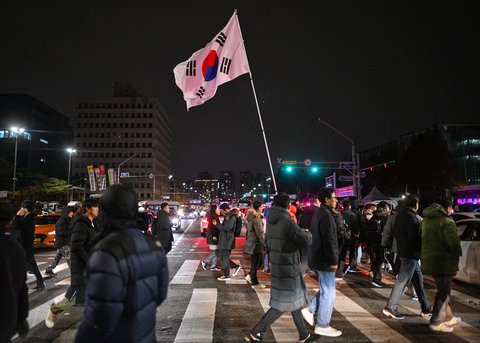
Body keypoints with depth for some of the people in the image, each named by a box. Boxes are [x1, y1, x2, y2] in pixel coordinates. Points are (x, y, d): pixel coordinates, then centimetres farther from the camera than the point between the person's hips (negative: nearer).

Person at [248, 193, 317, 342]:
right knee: (283, 304, 3)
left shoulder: (270, 222, 6)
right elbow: (305, 240, -20)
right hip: (288, 267, -9)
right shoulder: (287, 222, -21)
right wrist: (307, 233, 1)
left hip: (277, 265, 9)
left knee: (294, 300, 19)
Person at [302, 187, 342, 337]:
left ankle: (310, 310, 21)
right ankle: (322, 326, 14)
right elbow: (328, 241, -24)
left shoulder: (319, 212, 12)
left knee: (326, 290, 21)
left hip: (318, 257, 10)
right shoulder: (326, 215, -20)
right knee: (328, 293, 2)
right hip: (324, 259, -10)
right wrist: (333, 261, -20)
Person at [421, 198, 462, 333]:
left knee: (444, 290, 22)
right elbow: (454, 242, -22)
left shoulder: (426, 220, 10)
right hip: (444, 262, -8)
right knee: (443, 292, 4)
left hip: (429, 260, 8)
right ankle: (436, 322, 11)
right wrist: (458, 253, -4)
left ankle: (448, 318, 35)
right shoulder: (446, 222, -16)